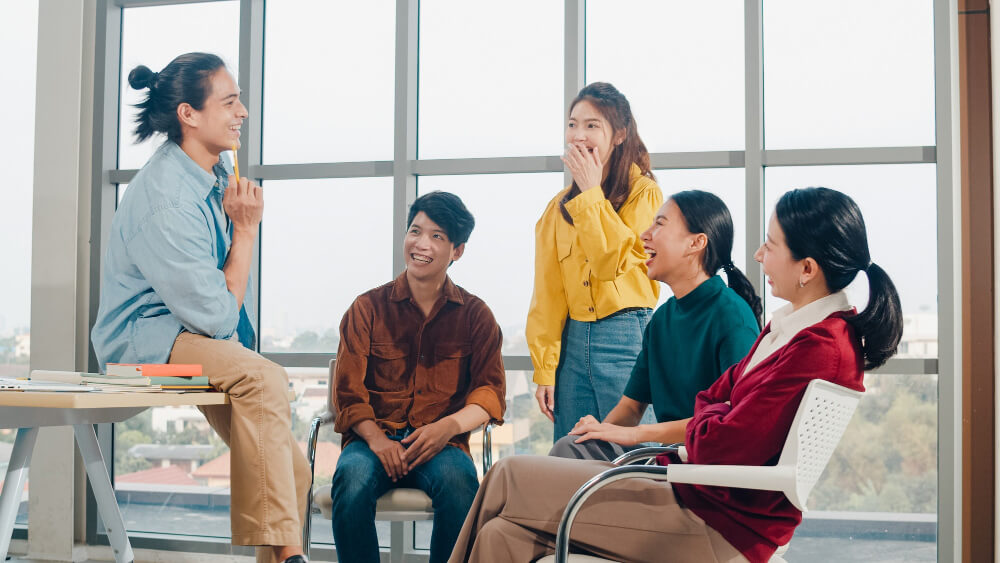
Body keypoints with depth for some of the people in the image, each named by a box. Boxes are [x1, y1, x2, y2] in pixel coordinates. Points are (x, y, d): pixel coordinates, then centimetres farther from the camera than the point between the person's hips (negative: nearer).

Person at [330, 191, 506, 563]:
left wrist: (450, 426, -18)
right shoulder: (369, 308, 10)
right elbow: (348, 392, 5)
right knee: (352, 479, -33)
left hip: (441, 443, 0)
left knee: (459, 482, -35)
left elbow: (490, 391, 3)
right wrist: (375, 438, -15)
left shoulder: (475, 315, 12)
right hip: (374, 437, 0)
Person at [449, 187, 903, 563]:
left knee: (508, 477, -6)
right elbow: (713, 398, 18)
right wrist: (710, 418, -3)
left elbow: (715, 447, -21)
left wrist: (707, 416, 1)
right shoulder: (794, 325, 12)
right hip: (700, 487, 9)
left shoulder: (819, 351, -21)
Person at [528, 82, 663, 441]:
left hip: (626, 337, -5)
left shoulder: (644, 192, 0)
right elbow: (546, 293, 11)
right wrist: (544, 370, 5)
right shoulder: (558, 208, 13)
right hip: (573, 341, 5)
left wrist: (591, 192, -7)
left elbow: (613, 261, -13)